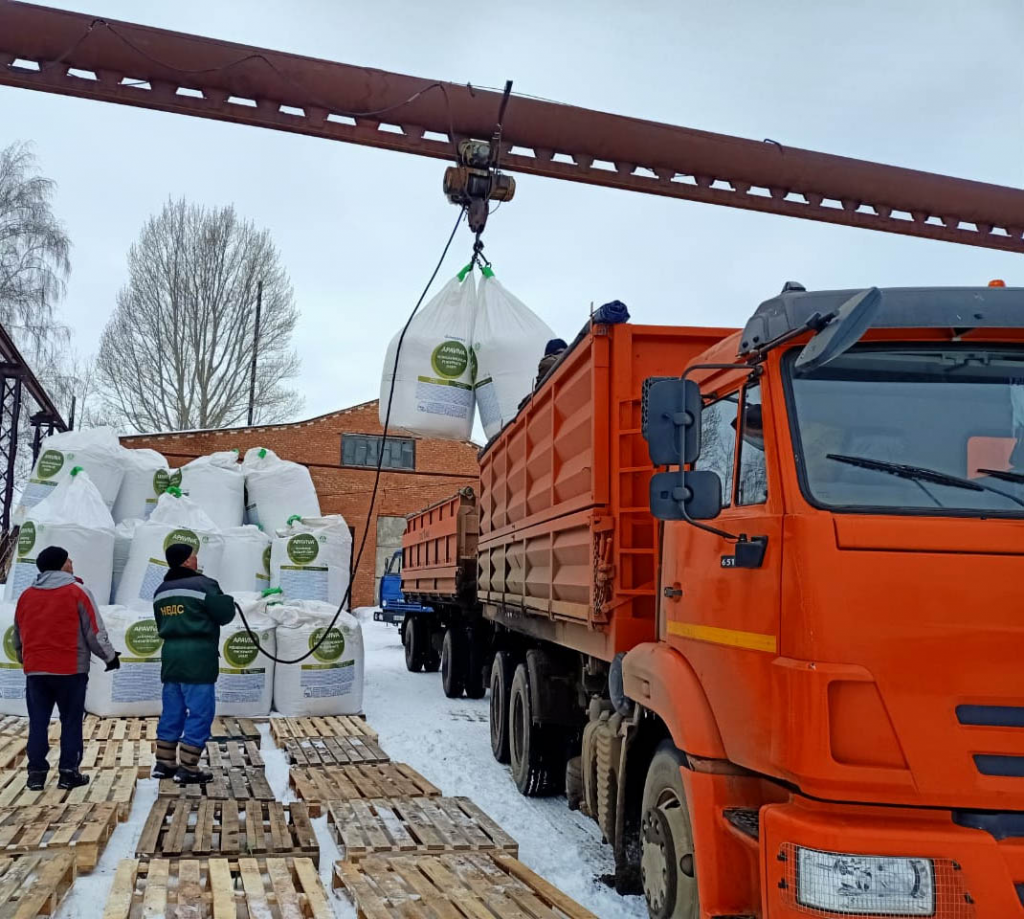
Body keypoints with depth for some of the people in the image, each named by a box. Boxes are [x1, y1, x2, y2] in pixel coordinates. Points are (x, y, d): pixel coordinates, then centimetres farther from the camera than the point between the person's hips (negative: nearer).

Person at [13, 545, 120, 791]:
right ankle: (68, 773, 7)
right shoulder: (77, 591, -6)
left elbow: (18, 636, 18)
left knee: (38, 723, 10)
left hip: (35, 670, 4)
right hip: (70, 669, -4)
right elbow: (94, 632, -6)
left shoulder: (26, 595, 9)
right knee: (71, 722, 6)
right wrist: (110, 657, 8)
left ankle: (36, 773, 11)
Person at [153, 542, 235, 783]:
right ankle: (188, 768, -3)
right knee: (200, 713, -2)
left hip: (171, 656, 8)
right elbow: (225, 614, -8)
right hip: (197, 657, -8)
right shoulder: (202, 585, -11)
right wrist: (227, 600, 12)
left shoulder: (161, 591, 13)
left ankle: (164, 763, 20)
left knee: (172, 712, 15)